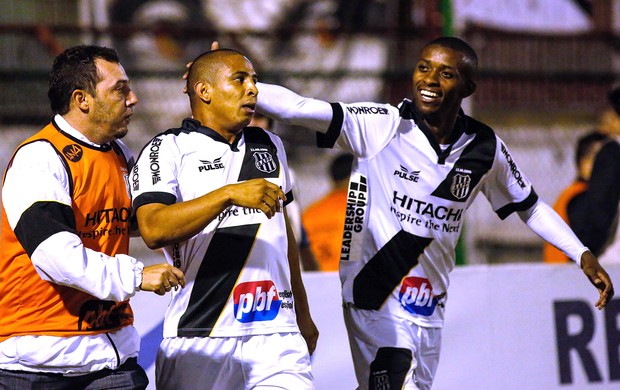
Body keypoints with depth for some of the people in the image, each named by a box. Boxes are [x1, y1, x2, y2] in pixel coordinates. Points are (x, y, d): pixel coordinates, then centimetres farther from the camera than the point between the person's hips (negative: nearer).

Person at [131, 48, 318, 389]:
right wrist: (229, 194, -27)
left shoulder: (269, 146, 19)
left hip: (277, 336, 4)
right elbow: (153, 230, -19)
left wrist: (302, 314, 30)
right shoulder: (168, 150, -3)